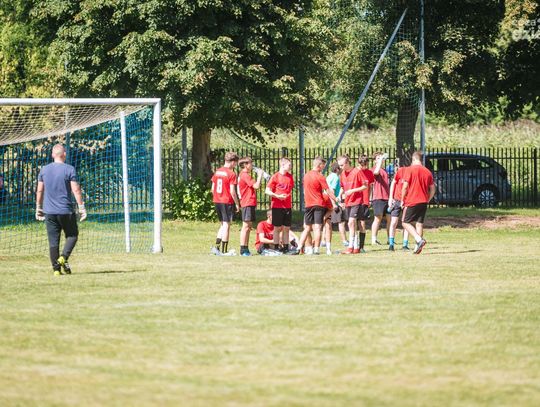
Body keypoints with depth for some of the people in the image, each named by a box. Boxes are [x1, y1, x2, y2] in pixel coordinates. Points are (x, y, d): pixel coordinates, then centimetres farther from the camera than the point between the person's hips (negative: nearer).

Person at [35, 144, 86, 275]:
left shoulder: (44, 170, 6)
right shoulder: (69, 169, -6)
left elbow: (39, 190, 11)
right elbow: (76, 190, -10)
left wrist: (38, 209, 20)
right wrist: (81, 208, -5)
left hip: (49, 212, 3)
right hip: (66, 211, -3)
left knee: (53, 241, 5)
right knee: (72, 235, 12)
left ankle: (56, 268, 1)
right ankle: (63, 258, -10)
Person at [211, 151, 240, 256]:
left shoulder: (217, 172, 7)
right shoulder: (231, 174, -13)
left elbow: (213, 189, 10)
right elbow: (232, 191, -15)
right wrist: (237, 204, -6)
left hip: (217, 201, 6)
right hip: (227, 202, -6)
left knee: (222, 225, 18)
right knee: (226, 225, 0)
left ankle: (216, 247, 8)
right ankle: (224, 251, 1)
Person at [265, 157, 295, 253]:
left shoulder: (290, 176, 10)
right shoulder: (275, 177, -7)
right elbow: (267, 191, -8)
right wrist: (277, 196, -21)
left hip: (287, 206, 5)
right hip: (277, 206, -5)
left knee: (286, 228, 6)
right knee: (278, 228, 0)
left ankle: (286, 248, 11)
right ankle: (276, 248, 5)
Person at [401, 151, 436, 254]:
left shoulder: (411, 169, -6)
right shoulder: (428, 172, 10)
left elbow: (405, 186, -9)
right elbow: (432, 190, 11)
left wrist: (402, 200, 0)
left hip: (411, 201, -5)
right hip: (423, 202, 5)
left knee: (406, 222, 1)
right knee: (419, 223, 8)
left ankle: (419, 239, -19)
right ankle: (417, 247, 3)